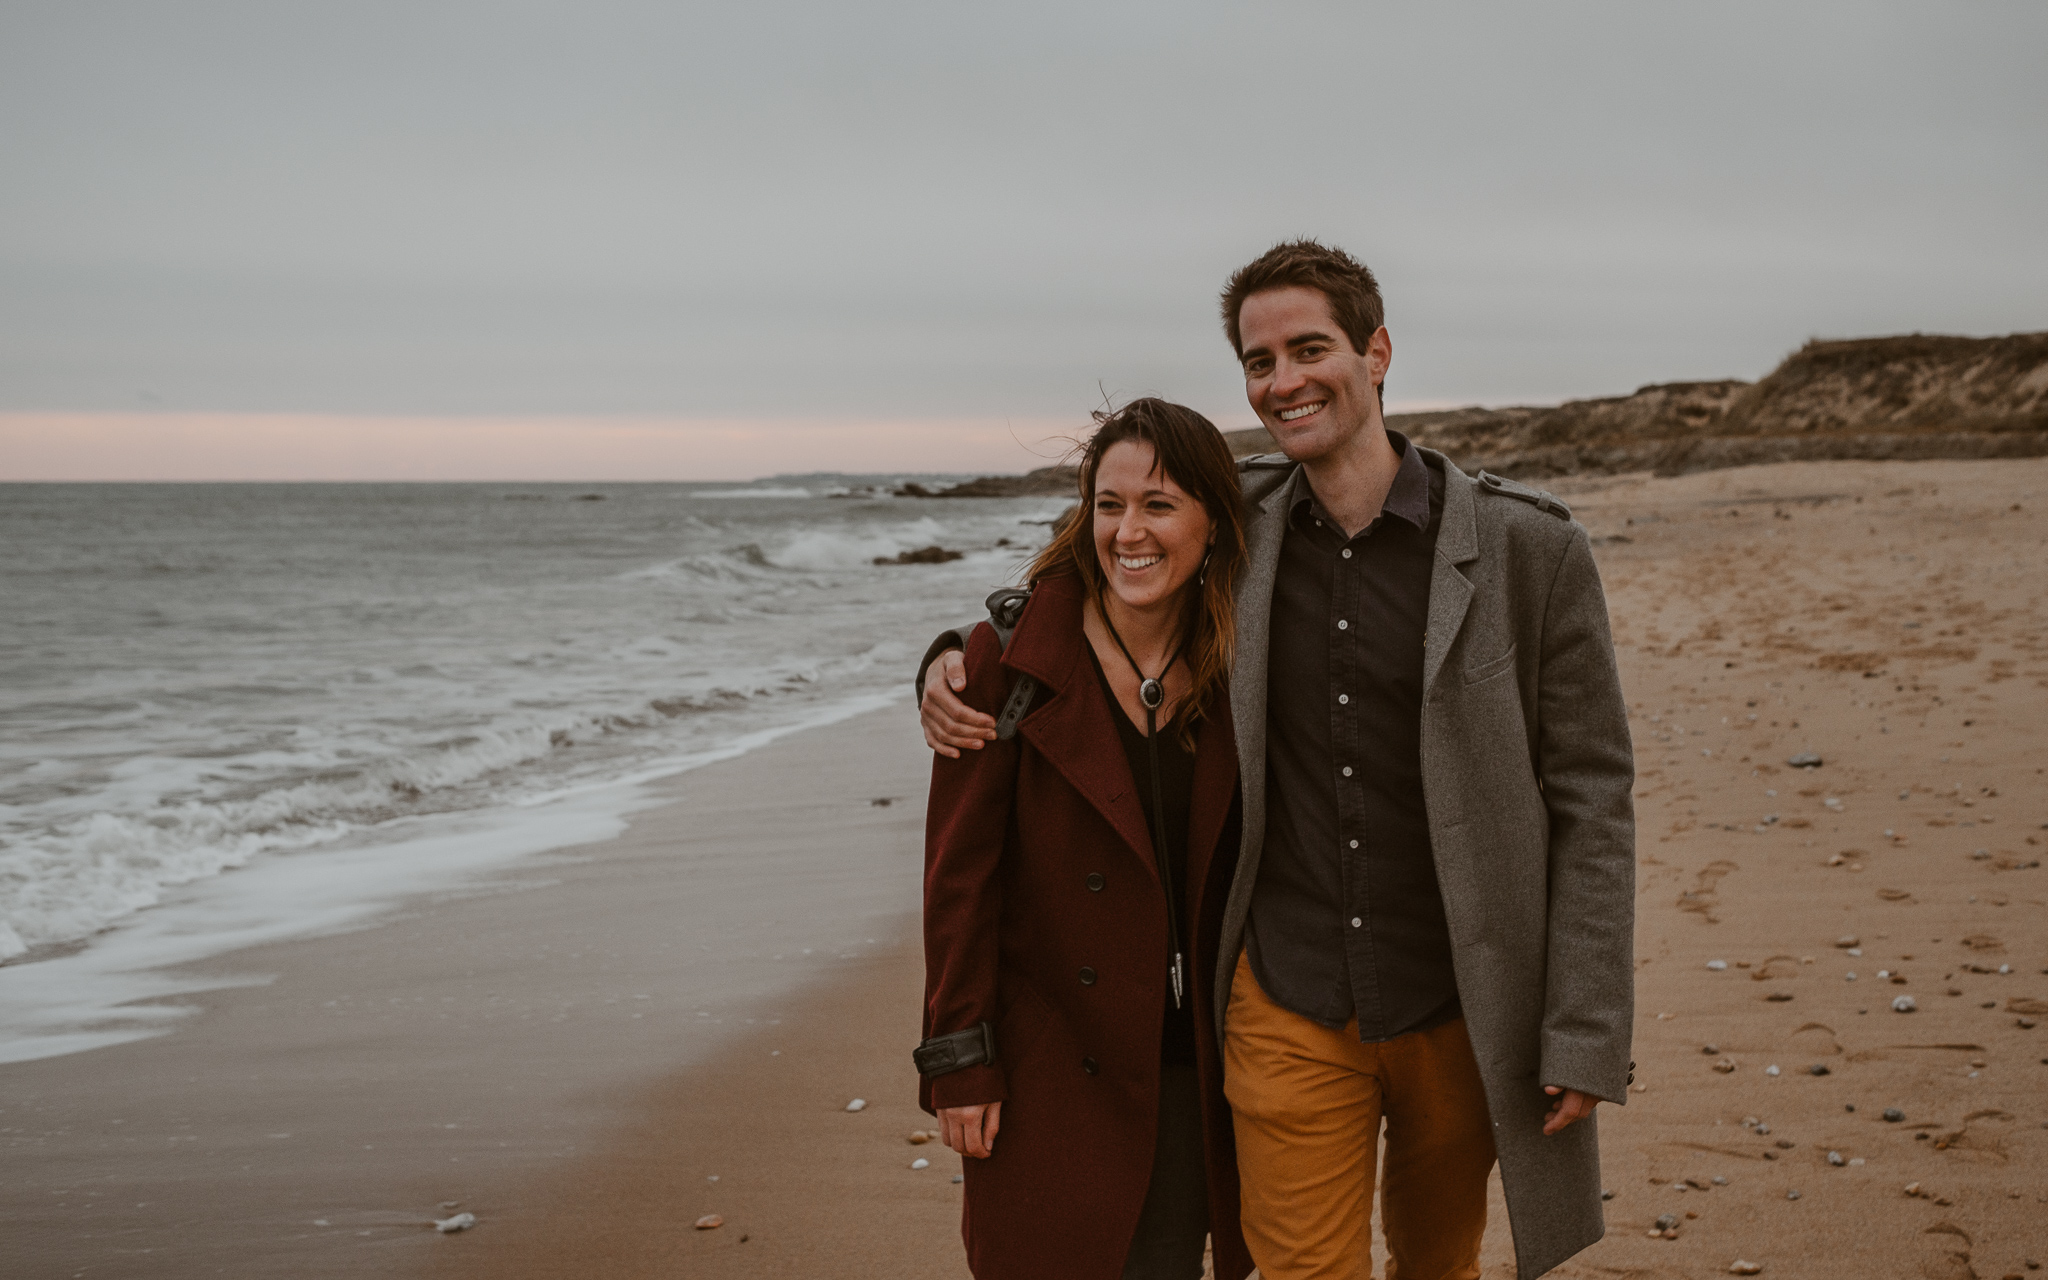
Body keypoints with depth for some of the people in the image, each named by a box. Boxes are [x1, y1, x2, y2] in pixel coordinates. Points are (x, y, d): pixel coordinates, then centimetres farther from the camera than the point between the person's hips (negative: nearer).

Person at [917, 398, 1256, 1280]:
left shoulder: (1237, 673, 1)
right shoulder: (1010, 660, -10)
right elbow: (960, 872, -9)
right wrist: (959, 1063, -10)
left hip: (1192, 1070, 3)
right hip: (1053, 1071, -3)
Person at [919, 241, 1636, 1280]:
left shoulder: (1526, 547, -9)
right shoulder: (1242, 528, 0)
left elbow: (1591, 796, -6)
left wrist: (1588, 1034, -10)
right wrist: (956, 661, -3)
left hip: (1459, 1007, -1)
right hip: (1289, 1008, 1)